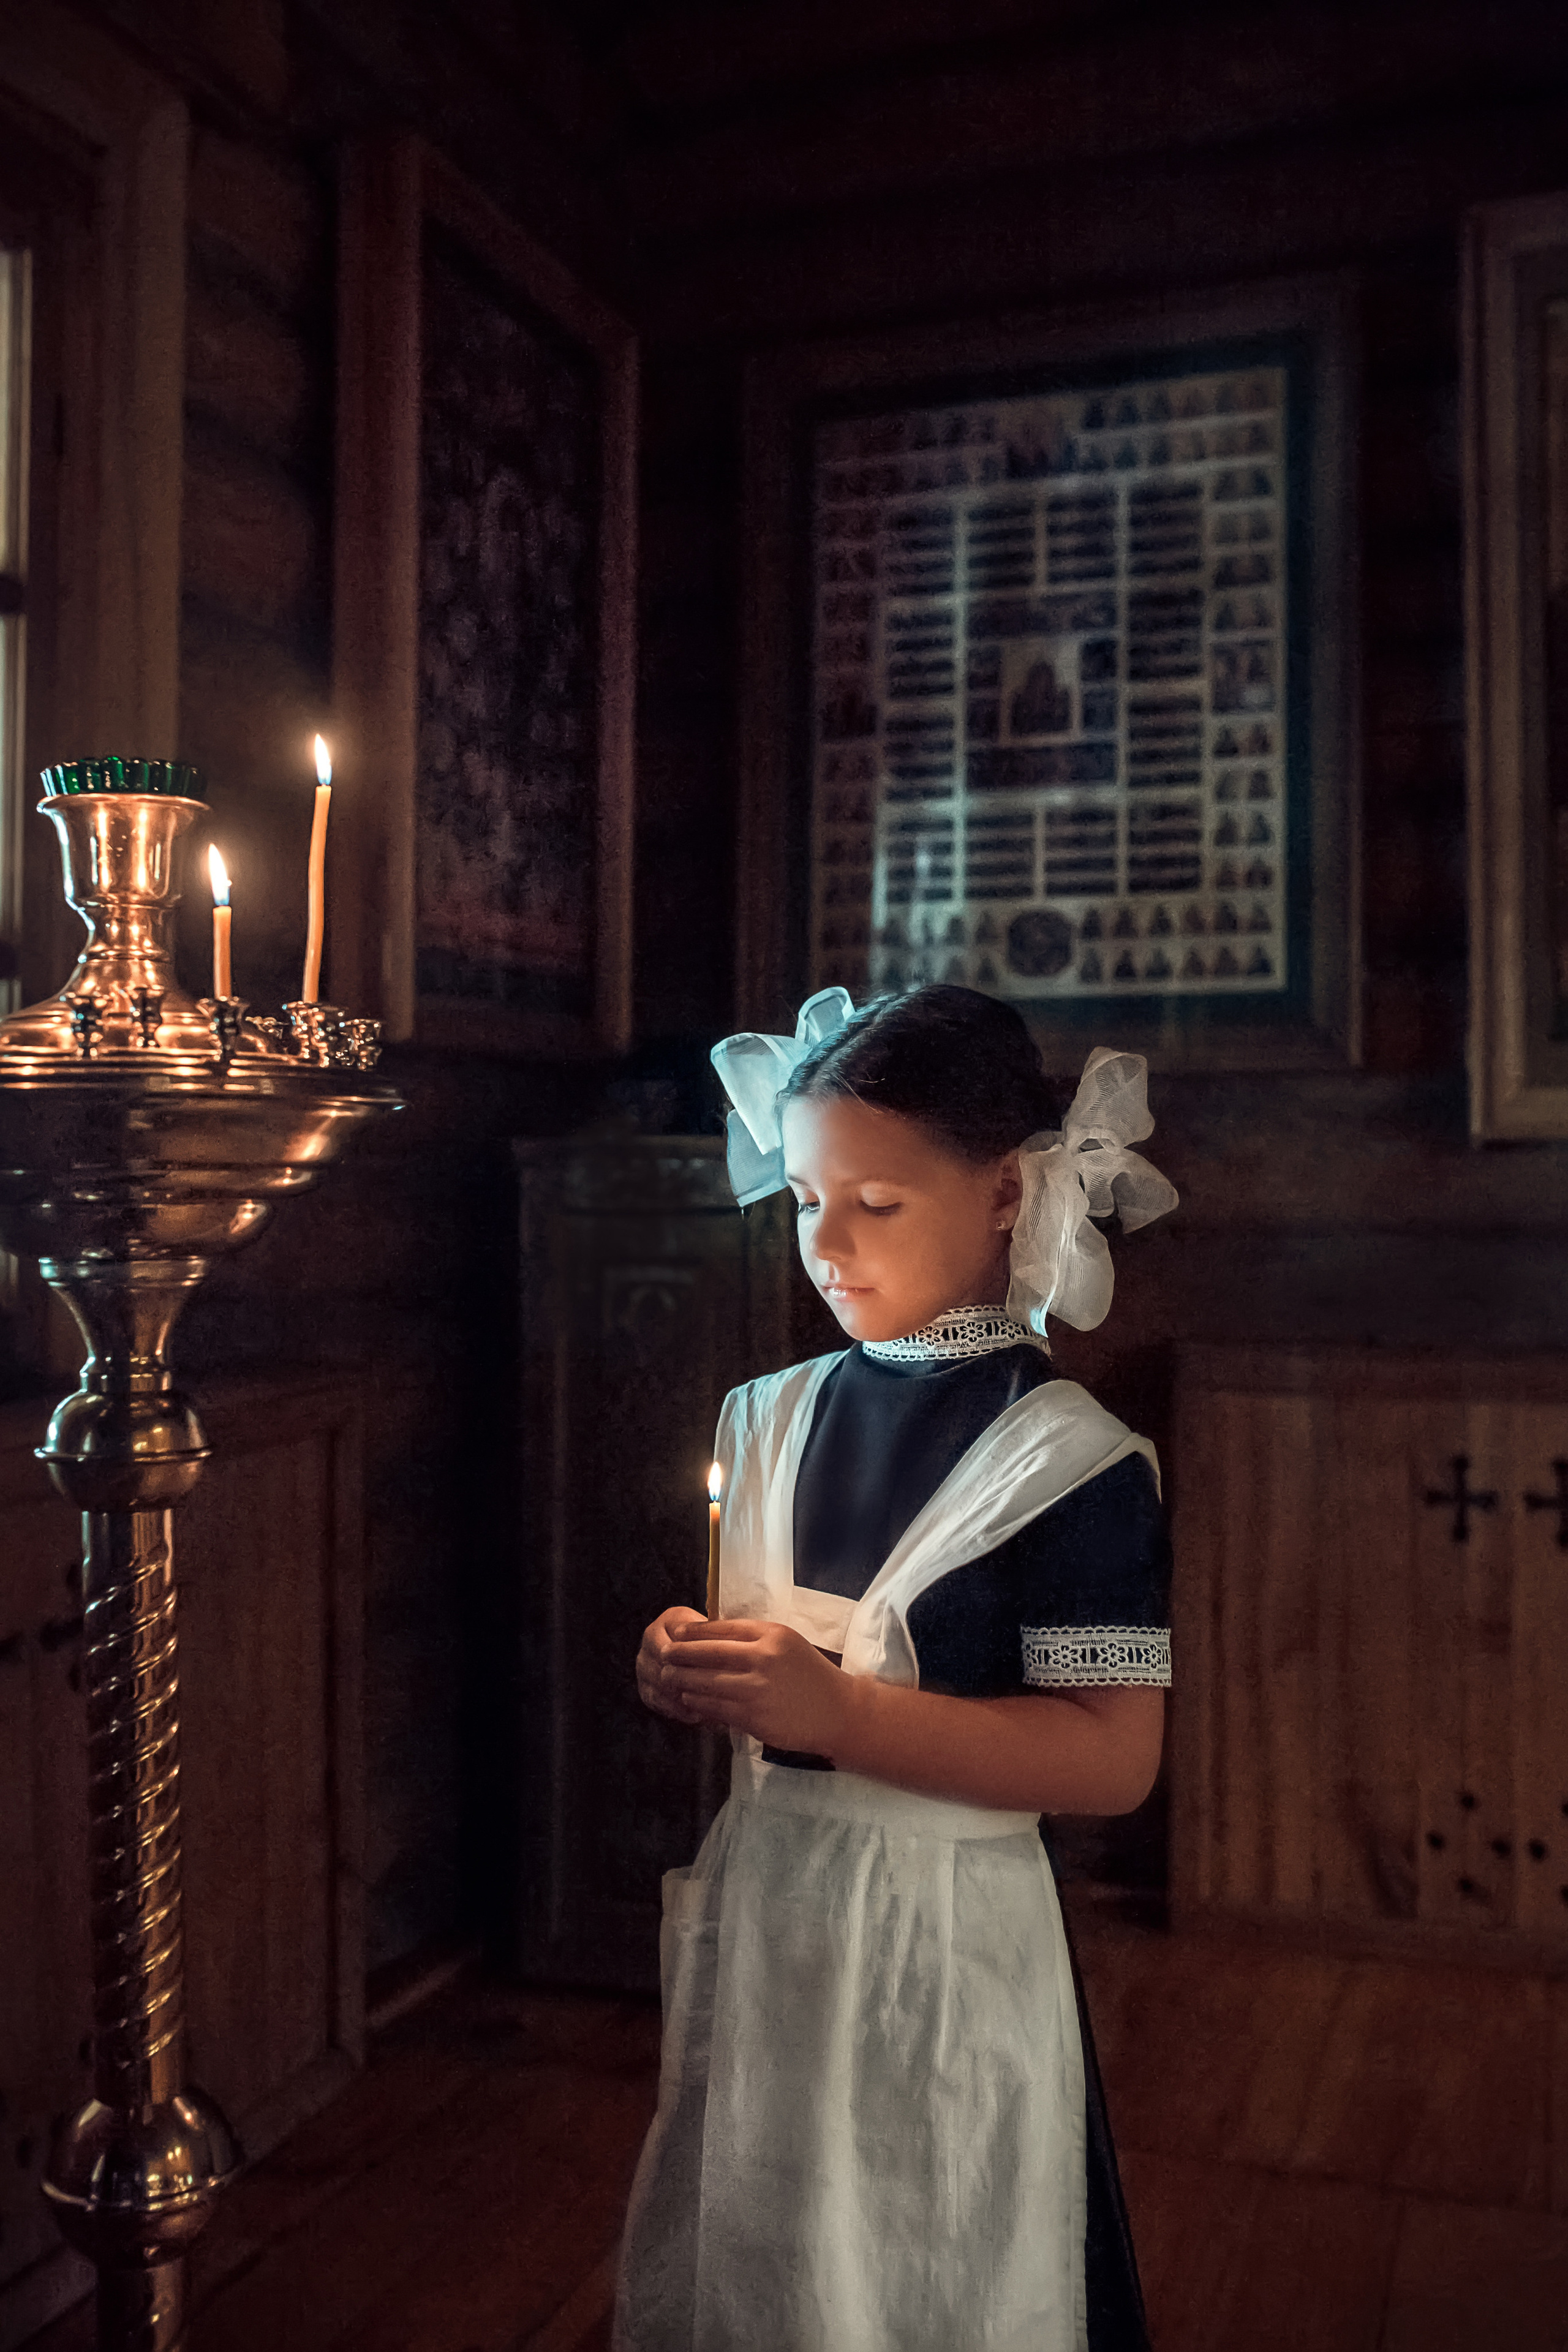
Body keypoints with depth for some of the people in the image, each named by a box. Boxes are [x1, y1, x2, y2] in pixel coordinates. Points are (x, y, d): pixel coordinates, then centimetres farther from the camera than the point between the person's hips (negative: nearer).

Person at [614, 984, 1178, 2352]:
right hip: (758, 1904, 6)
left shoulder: (1067, 1455, -14)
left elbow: (1113, 1759, -20)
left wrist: (838, 1710, -26)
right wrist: (693, 1673, -8)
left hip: (944, 1942, -5)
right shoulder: (774, 1417, 4)